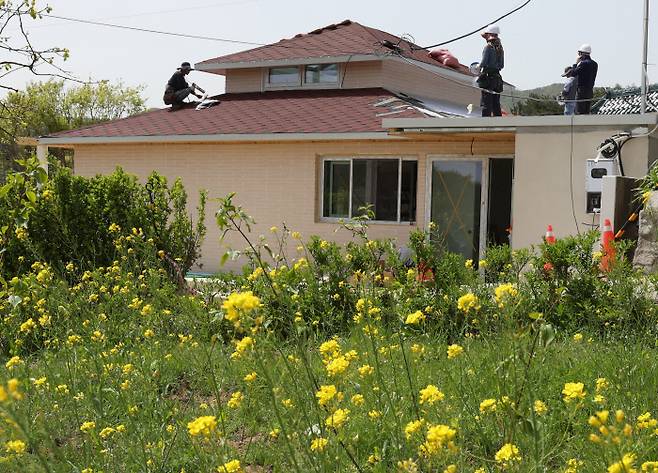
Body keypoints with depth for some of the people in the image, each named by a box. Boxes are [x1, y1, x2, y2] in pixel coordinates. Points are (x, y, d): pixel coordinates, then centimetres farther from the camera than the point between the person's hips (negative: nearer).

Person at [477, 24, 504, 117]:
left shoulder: (488, 47, -11)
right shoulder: (500, 48, 12)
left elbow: (483, 63, -17)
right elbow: (502, 65, 17)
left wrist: (479, 66, 3)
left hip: (487, 77, -7)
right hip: (497, 77, 7)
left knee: (485, 103, -6)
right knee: (496, 104, 11)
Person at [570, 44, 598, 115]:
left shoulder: (583, 63, -15)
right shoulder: (595, 64, 11)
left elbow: (573, 73, -11)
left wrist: (576, 63, 1)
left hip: (582, 90, -8)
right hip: (590, 90, 8)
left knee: (579, 112, -7)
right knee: (587, 112, 12)